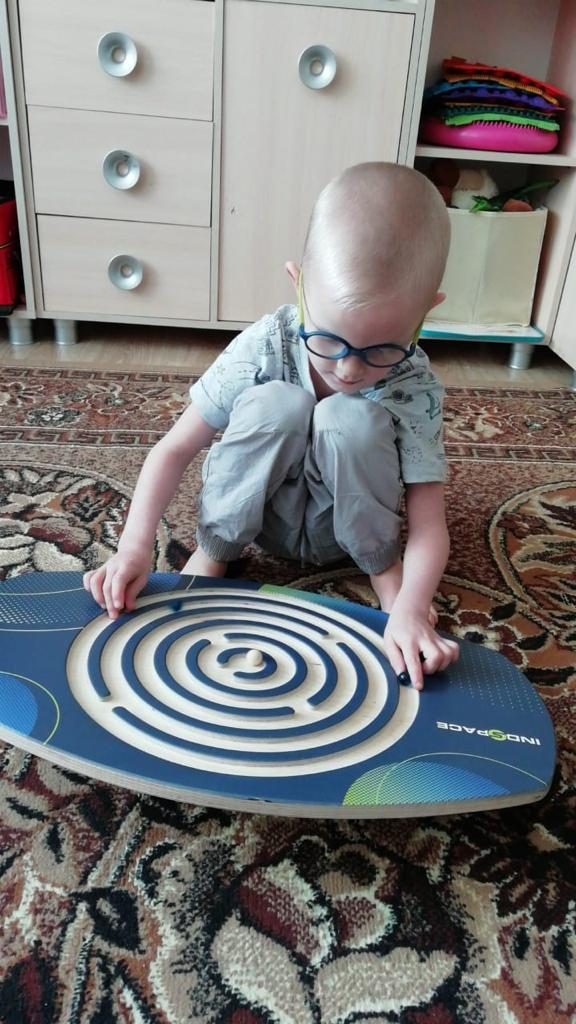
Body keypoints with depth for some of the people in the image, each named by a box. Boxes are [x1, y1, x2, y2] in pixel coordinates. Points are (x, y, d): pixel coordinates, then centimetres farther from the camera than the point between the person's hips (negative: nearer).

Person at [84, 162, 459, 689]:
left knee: (354, 421, -32)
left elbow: (429, 525, -25)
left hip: (343, 526, 0)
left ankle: (382, 564, -8)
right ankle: (214, 550, -9)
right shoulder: (264, 348, -23)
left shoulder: (416, 389, -24)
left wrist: (410, 608, -43)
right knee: (274, 403, -32)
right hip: (266, 514, 1)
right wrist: (136, 544, -30)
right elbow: (176, 449, -18)